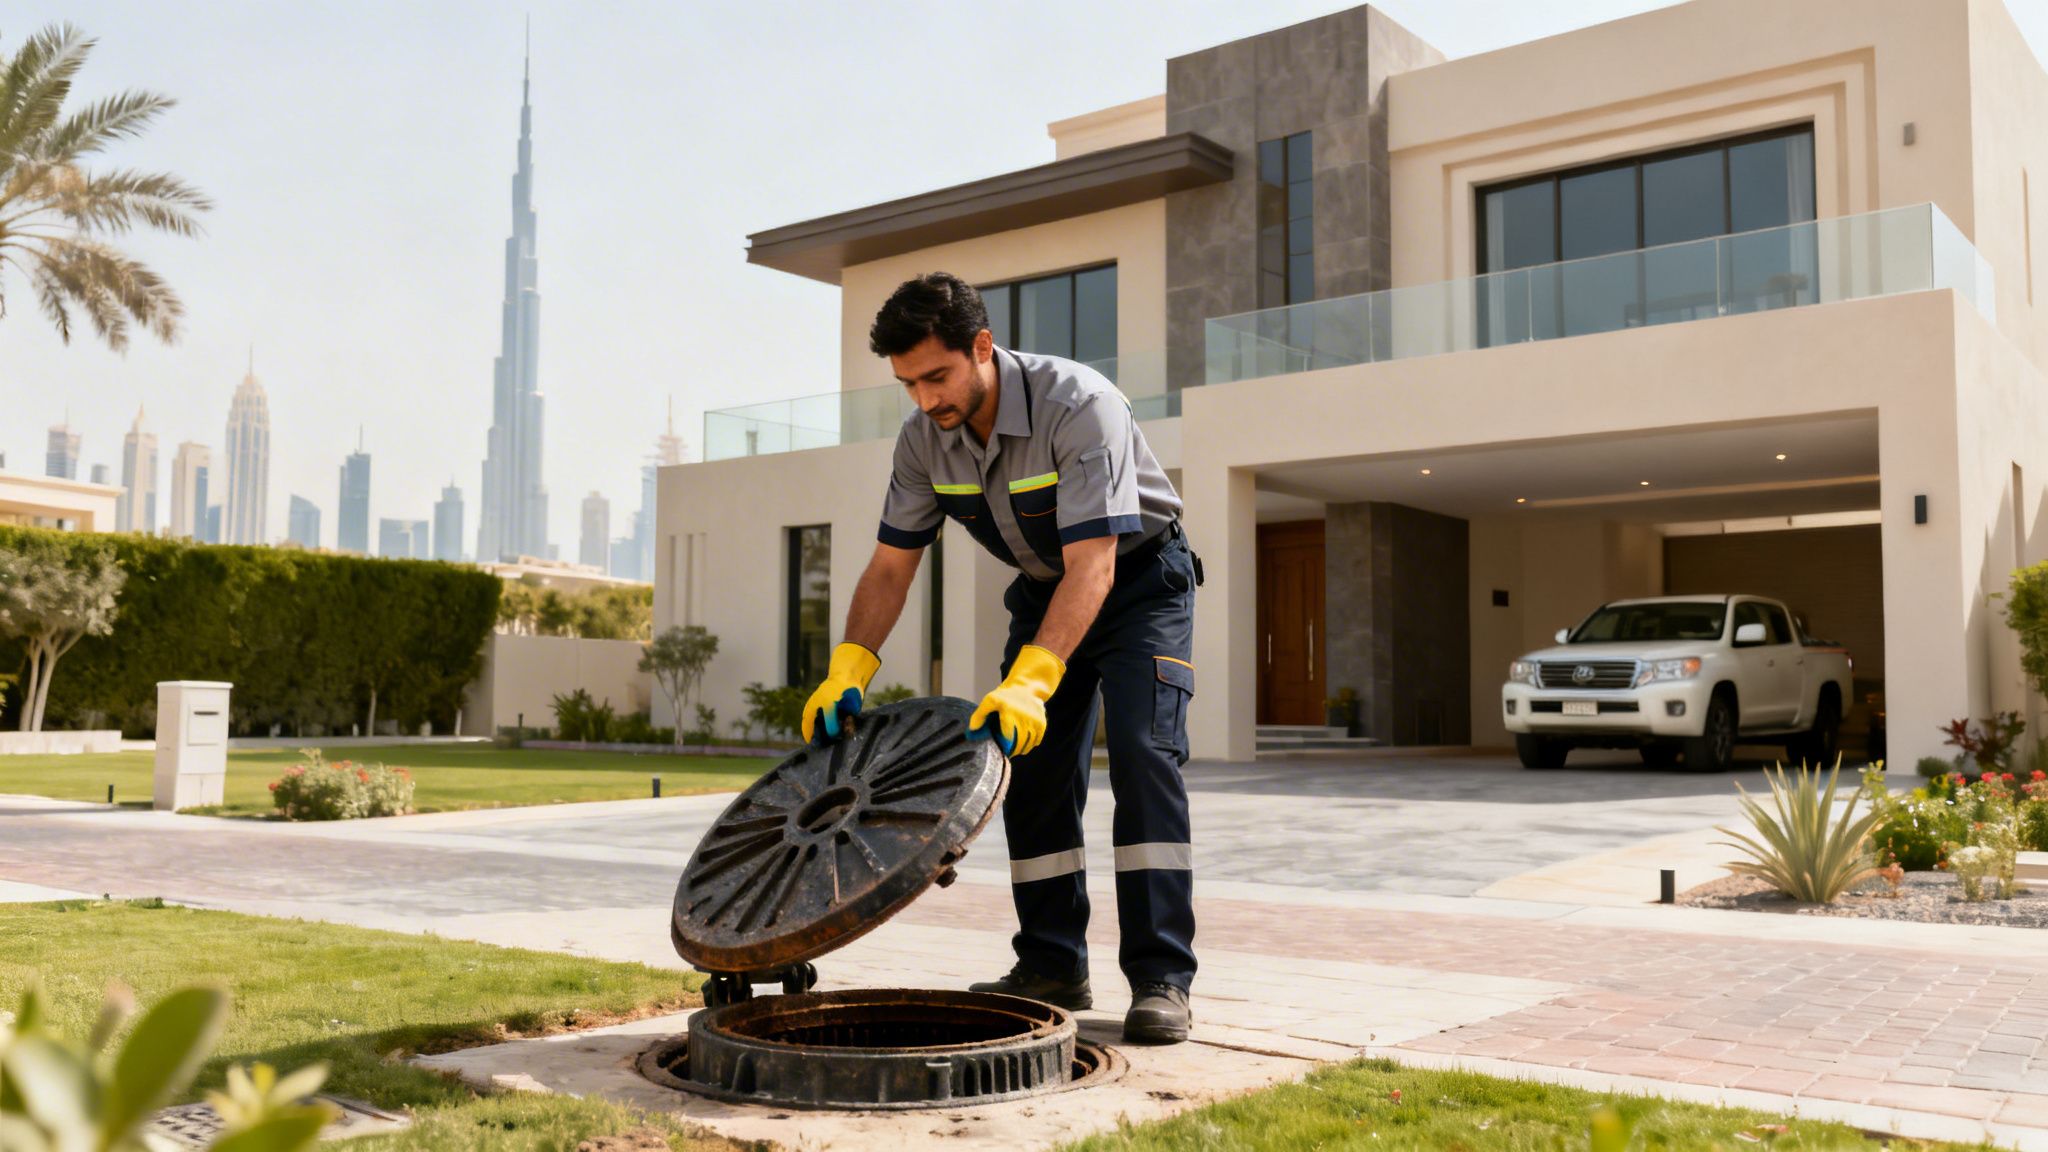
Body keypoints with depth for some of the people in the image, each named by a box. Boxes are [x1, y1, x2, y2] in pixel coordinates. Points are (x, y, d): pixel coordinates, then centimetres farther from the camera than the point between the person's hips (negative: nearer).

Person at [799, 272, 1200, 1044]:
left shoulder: (1079, 407, -34)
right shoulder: (924, 439, -14)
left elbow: (1091, 566, -39)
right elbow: (890, 566, -7)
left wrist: (1030, 682, -50)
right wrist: (848, 669, -21)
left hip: (1139, 579, -6)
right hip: (1044, 589, 6)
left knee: (1144, 754, -19)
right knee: (1031, 768, -1)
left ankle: (1160, 978, -14)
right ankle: (1052, 968, 9)